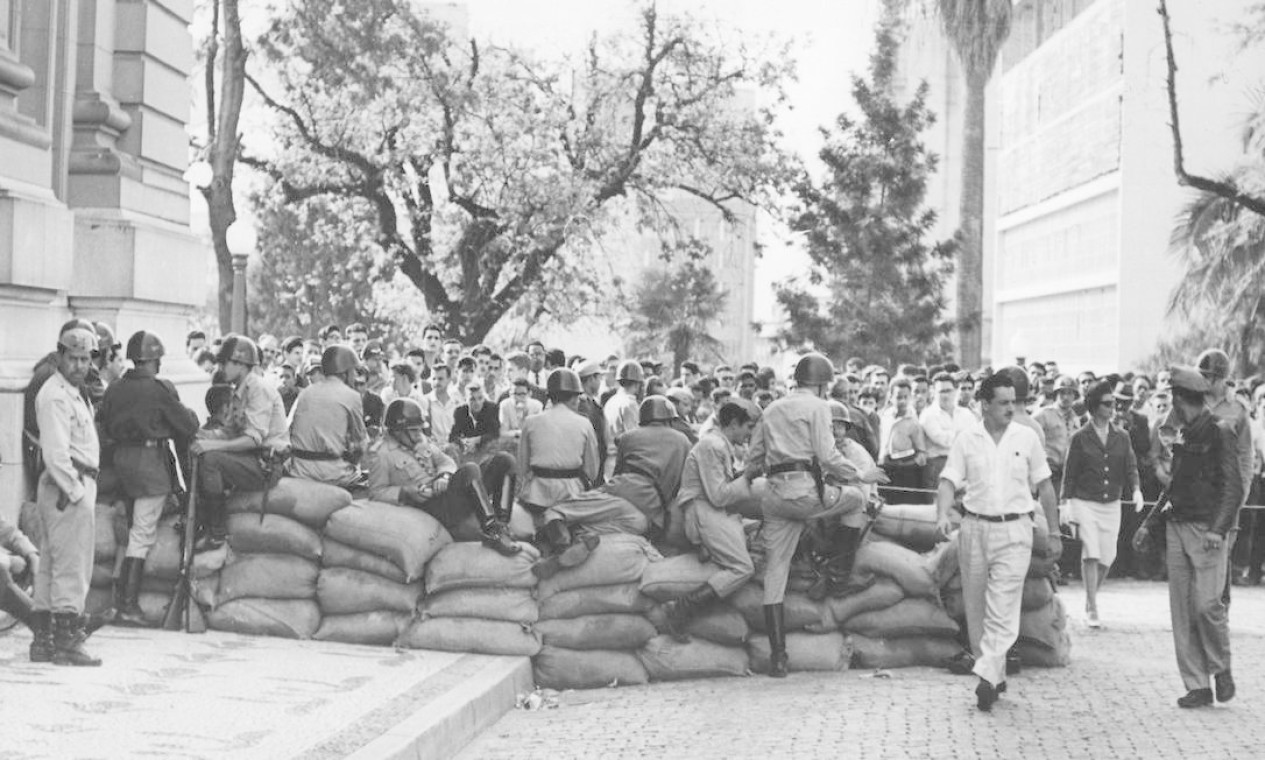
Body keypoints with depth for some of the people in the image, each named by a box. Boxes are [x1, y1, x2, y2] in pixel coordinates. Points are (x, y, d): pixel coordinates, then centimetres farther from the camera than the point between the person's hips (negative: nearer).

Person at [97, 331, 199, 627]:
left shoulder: (114, 389, 5)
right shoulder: (160, 389, -11)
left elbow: (105, 428, 13)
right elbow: (187, 426, -5)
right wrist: (191, 414, 16)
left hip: (121, 457, 6)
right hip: (151, 459, -6)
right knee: (142, 534, -4)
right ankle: (129, 605, -4)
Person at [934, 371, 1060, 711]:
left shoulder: (1027, 437, 3)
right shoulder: (966, 440, 3)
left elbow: (1044, 486, 9)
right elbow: (949, 480, -1)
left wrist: (1054, 533, 10)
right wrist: (942, 514, -21)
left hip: (1014, 532, -2)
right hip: (974, 528, 2)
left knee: (1003, 610, -12)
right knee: (976, 609, 8)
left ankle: (987, 677, -16)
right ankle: (995, 676, 20)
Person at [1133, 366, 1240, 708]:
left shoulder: (1220, 432, -7)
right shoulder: (1183, 436, 15)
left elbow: (1233, 488, -13)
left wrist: (1218, 529, -24)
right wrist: (1150, 524, 19)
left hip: (1207, 529, -7)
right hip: (1177, 527, 7)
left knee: (1207, 603, -13)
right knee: (1182, 612, 4)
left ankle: (1221, 669, 12)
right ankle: (1197, 686, 9)